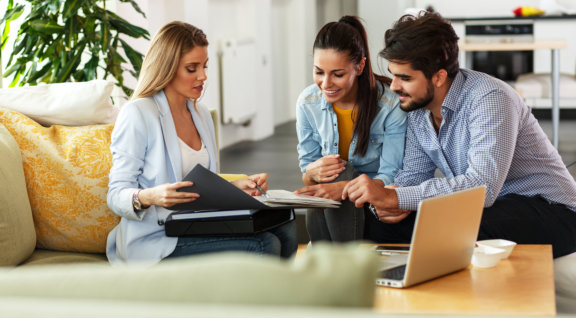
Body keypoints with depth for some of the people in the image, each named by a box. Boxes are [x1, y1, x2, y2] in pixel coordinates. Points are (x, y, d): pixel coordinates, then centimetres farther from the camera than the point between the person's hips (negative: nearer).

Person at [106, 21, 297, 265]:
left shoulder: (201, 115, 18)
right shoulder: (137, 115, -8)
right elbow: (116, 196, -10)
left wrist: (236, 187, 4)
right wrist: (147, 197, -32)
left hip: (198, 227, 8)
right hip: (156, 240, -8)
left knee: (285, 230, -18)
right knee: (264, 246, -26)